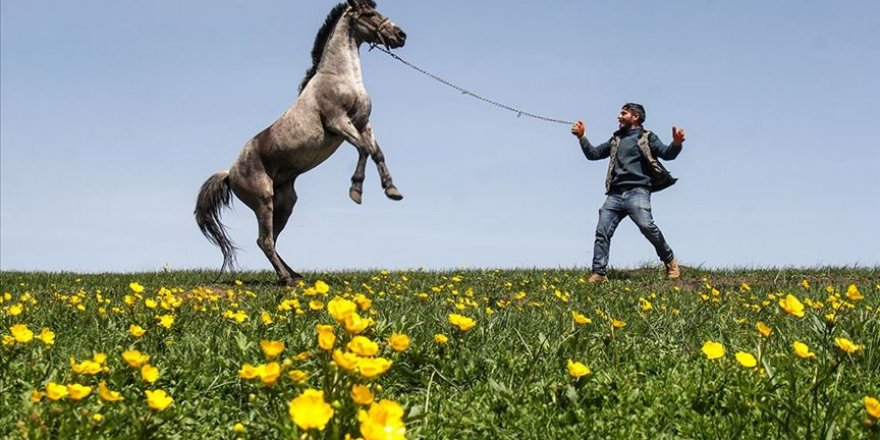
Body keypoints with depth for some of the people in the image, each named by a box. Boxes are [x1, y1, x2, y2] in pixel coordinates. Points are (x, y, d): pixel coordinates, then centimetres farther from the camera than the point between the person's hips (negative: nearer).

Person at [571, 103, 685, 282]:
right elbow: (593, 154, 28)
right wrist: (581, 137, 15)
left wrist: (676, 144, -24)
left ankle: (670, 262, -7)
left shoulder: (647, 137, 10)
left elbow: (667, 153, -3)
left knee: (646, 225, -25)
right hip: (615, 194, 6)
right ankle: (598, 274, -5)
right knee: (602, 231, -7)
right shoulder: (616, 140, 26)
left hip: (637, 191, -5)